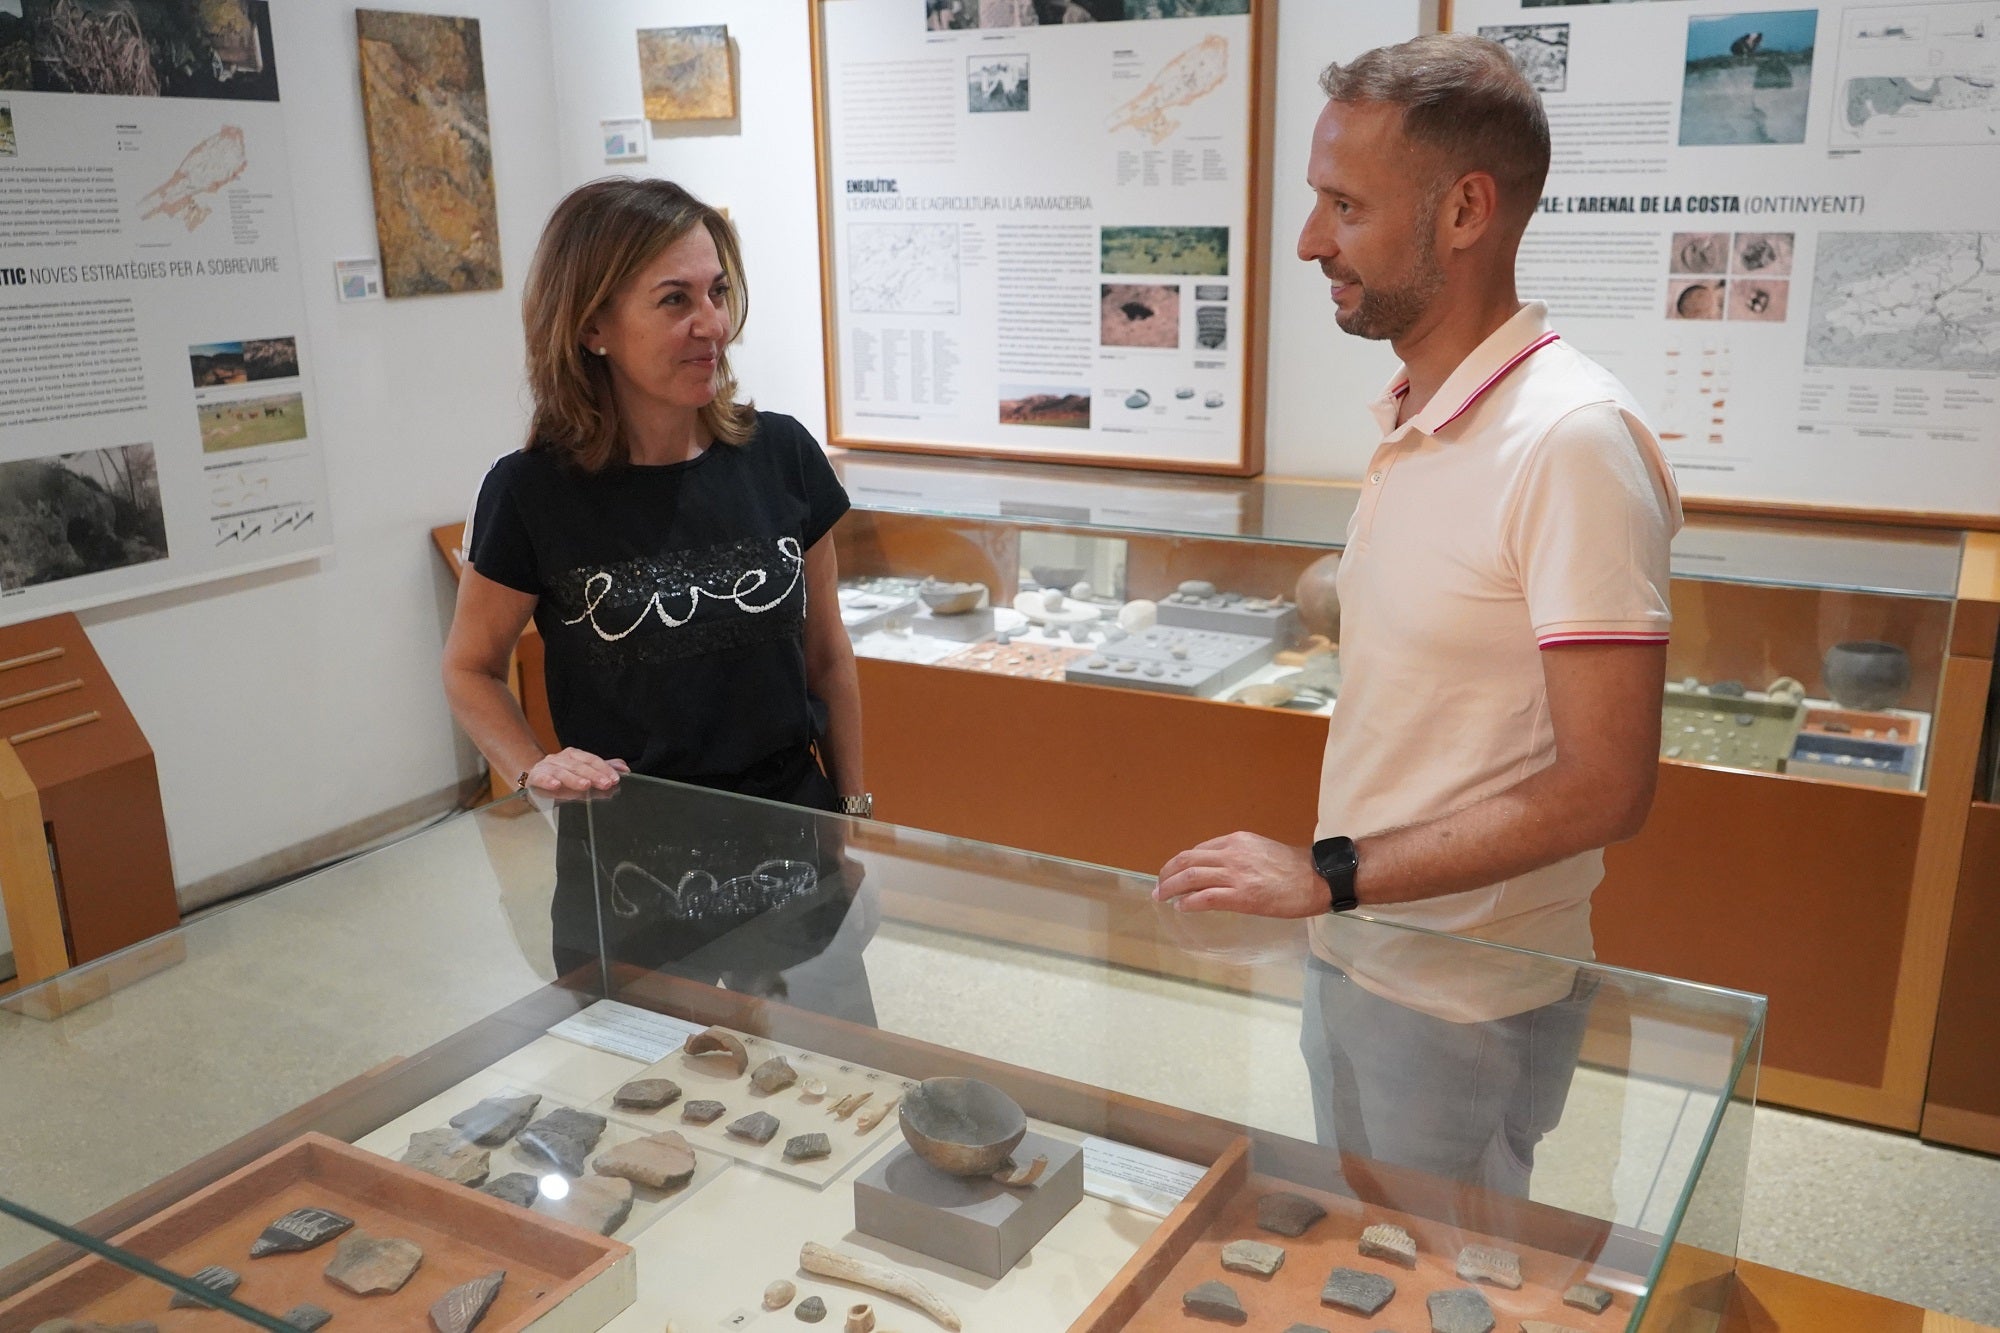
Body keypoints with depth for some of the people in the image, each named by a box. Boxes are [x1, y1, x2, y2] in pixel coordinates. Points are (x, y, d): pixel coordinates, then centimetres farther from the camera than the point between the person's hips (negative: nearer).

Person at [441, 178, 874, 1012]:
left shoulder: (780, 457, -4)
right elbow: (471, 669, 4)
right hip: (625, 879, -2)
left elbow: (827, 656, 6)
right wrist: (533, 769, -13)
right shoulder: (533, 494, -10)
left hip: (790, 858, 2)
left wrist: (854, 809, 8)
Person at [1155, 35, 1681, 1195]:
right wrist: (1334, 889, 10)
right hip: (1356, 953, 8)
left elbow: (1605, 786, -23)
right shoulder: (1415, 422, 5)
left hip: (1464, 1000, -7)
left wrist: (1328, 873, -21)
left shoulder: (1573, 440, -22)